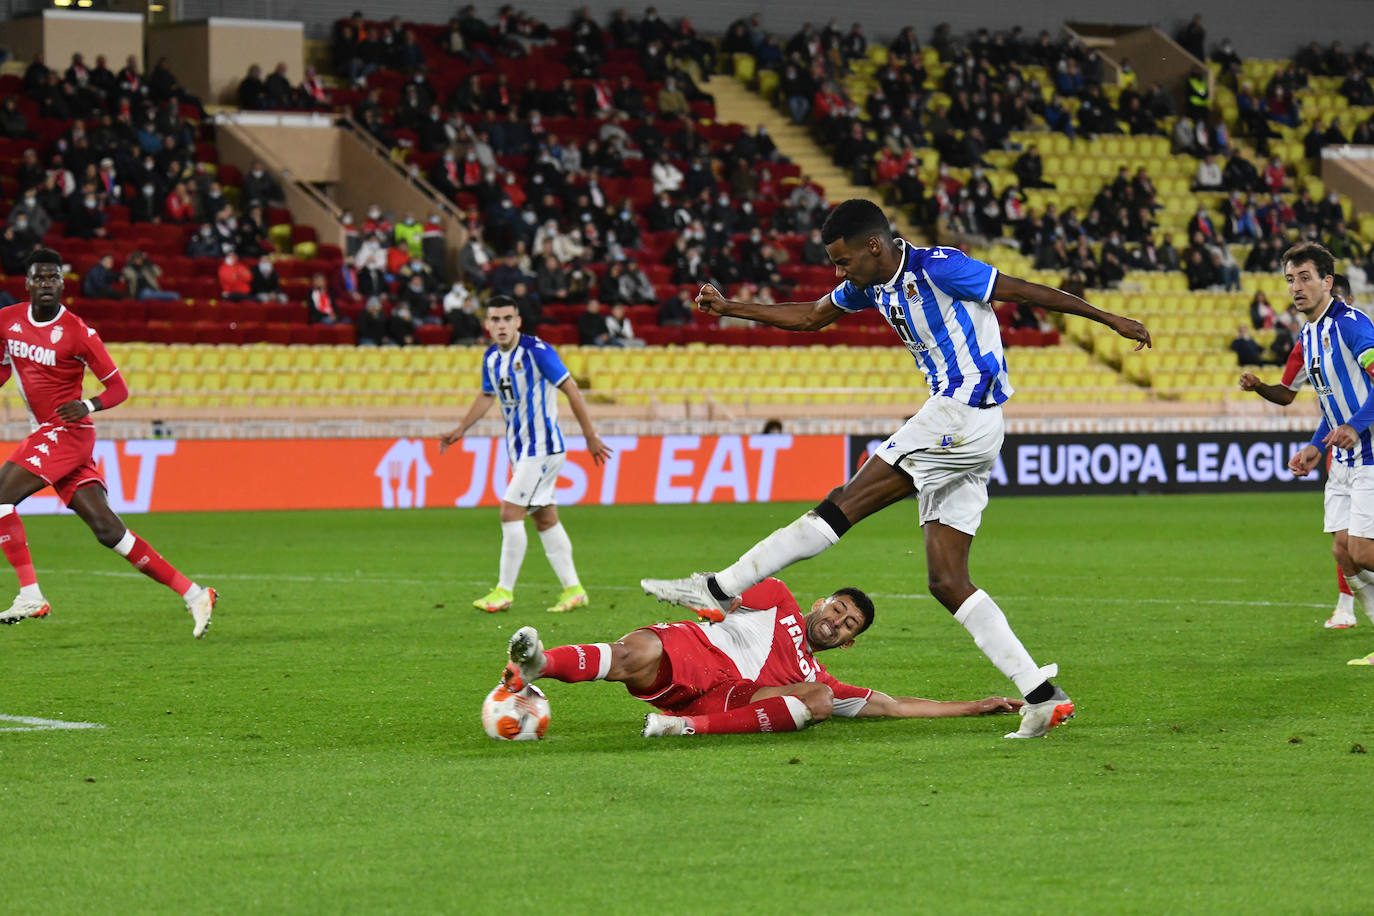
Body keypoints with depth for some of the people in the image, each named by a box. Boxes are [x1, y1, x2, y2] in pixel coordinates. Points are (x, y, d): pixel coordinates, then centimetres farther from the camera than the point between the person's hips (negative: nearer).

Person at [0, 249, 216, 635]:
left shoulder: (77, 332, -11)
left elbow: (118, 387, -5)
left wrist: (88, 406, -24)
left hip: (68, 430, -6)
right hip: (46, 435, 6)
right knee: (107, 530, 2)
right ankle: (192, 594, 5)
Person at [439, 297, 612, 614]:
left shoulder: (537, 351, -17)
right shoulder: (491, 357, 6)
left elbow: (571, 390, -13)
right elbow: (487, 396, 24)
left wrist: (590, 437, -11)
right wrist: (459, 430, 23)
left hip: (541, 446, -8)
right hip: (519, 447, 8)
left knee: (511, 511, -11)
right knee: (545, 518, 9)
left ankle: (504, 591, -5)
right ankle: (572, 588, 15)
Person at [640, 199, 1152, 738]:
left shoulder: (937, 268, -11)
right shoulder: (870, 287, 15)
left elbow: (1025, 292, -6)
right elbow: (810, 317, 30)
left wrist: (1110, 319, -2)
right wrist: (731, 309, 24)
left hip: (965, 413, -10)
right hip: (951, 419, 10)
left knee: (843, 506, -10)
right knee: (948, 582, 2)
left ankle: (719, 590, -8)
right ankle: (1042, 696, -2)